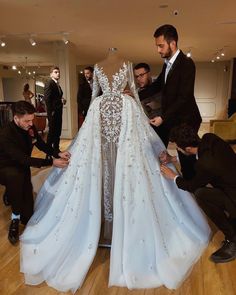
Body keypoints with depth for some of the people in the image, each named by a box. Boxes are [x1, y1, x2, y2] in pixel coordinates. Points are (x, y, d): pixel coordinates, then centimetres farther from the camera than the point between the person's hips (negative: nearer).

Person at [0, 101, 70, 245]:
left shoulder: (30, 127, -13)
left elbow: (41, 145, 0)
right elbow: (23, 159, -36)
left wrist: (58, 154, -19)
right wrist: (52, 162, -40)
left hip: (22, 168, 5)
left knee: (28, 214, 0)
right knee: (15, 175, -43)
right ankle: (15, 218, -21)